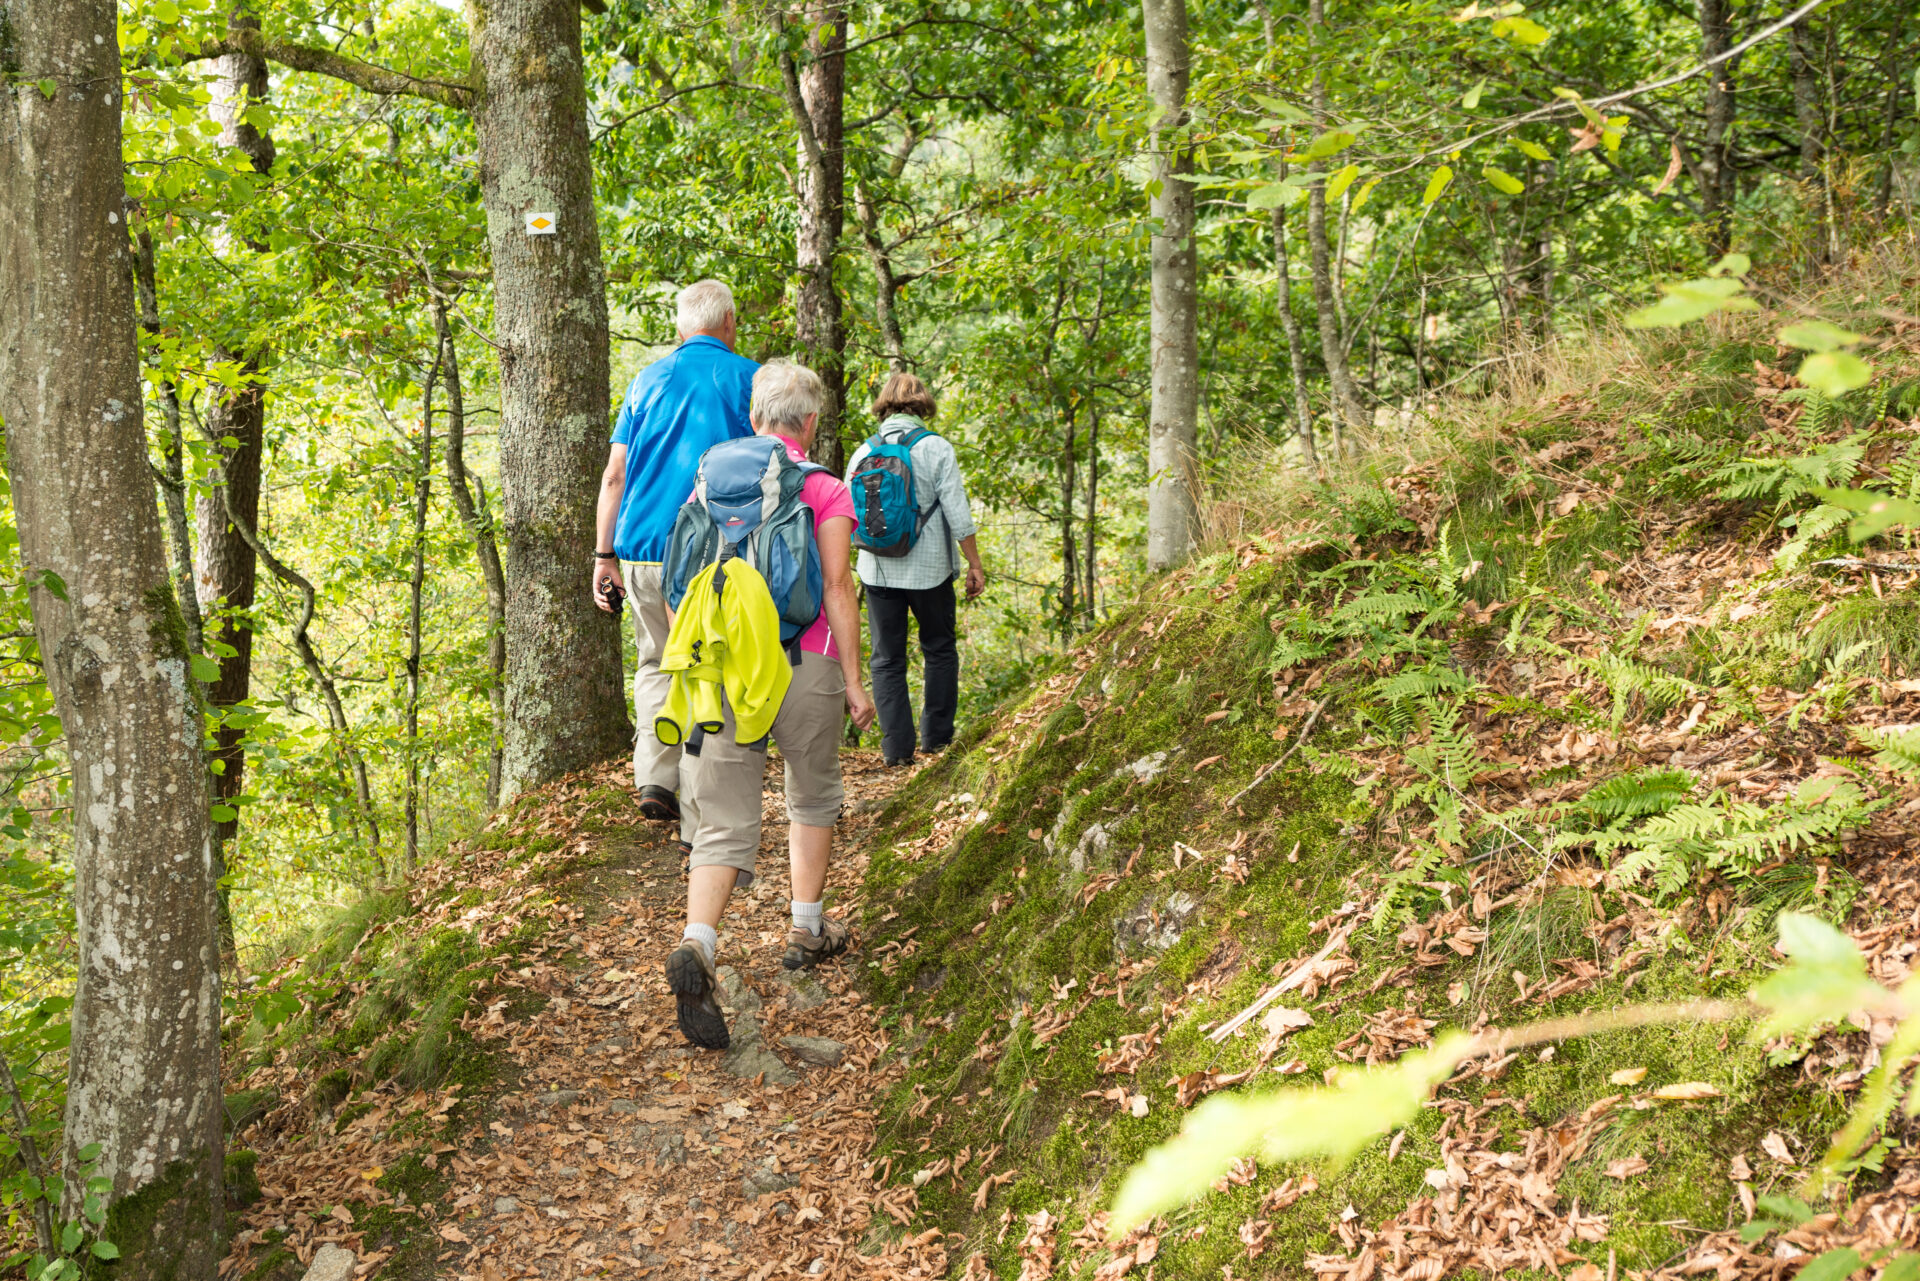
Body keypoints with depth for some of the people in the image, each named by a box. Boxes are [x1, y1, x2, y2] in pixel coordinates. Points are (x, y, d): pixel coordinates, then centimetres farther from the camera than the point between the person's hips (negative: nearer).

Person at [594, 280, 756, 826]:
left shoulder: (648, 380, 11)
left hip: (643, 551, 3)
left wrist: (604, 555, 10)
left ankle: (654, 777, 5)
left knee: (655, 663, 19)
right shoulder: (748, 378, 2)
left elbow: (615, 472, 8)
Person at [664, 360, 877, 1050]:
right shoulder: (826, 491, -3)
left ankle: (696, 946, -24)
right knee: (813, 794, 23)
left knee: (723, 824, 0)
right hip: (804, 663, -2)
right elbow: (837, 588, -9)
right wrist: (854, 681, -4)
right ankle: (806, 929, 30)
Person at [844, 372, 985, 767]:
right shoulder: (936, 449, -8)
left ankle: (897, 747, 7)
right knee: (939, 650, 16)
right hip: (929, 569, -2)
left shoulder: (863, 453, 1)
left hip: (878, 571, 2)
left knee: (887, 658, 8)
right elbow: (958, 515, -9)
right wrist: (975, 566, -1)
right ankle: (936, 735, 18)